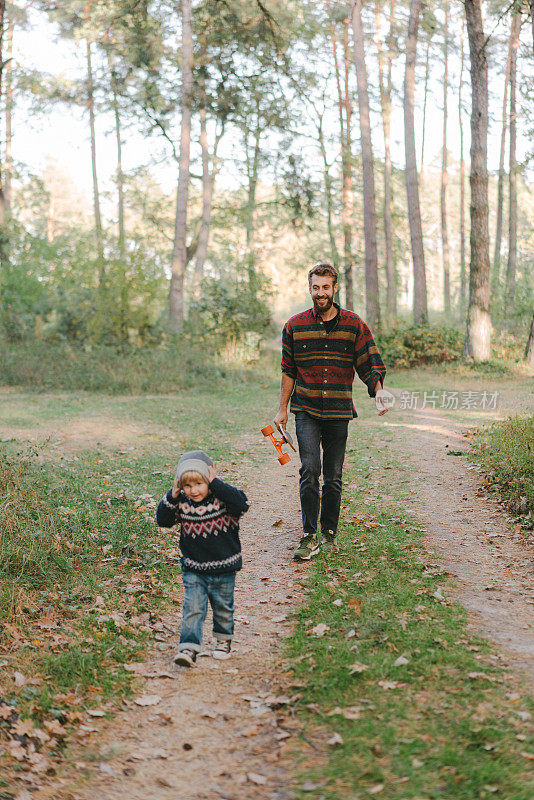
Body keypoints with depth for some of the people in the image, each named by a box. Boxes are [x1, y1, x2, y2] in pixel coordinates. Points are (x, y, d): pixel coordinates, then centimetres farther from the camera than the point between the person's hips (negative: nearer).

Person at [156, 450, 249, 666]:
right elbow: (162, 520, -4)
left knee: (223, 608, 16)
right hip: (193, 569, 1)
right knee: (193, 609, -8)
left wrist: (216, 483, -32)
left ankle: (224, 640, 39)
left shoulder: (222, 498, -14)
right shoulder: (182, 503, -6)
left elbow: (241, 503, -32)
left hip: (223, 569, -1)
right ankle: (188, 648, -7)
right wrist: (172, 497, -17)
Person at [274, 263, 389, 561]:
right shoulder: (295, 326, 4)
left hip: (339, 412, 1)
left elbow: (370, 363, 0)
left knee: (334, 477, 7)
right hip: (306, 410, -1)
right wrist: (282, 410, 11)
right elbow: (289, 371, 11)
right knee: (310, 469, -15)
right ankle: (309, 536, -9)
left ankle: (329, 533, 22)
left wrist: (379, 390, -19)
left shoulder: (354, 324, 2)